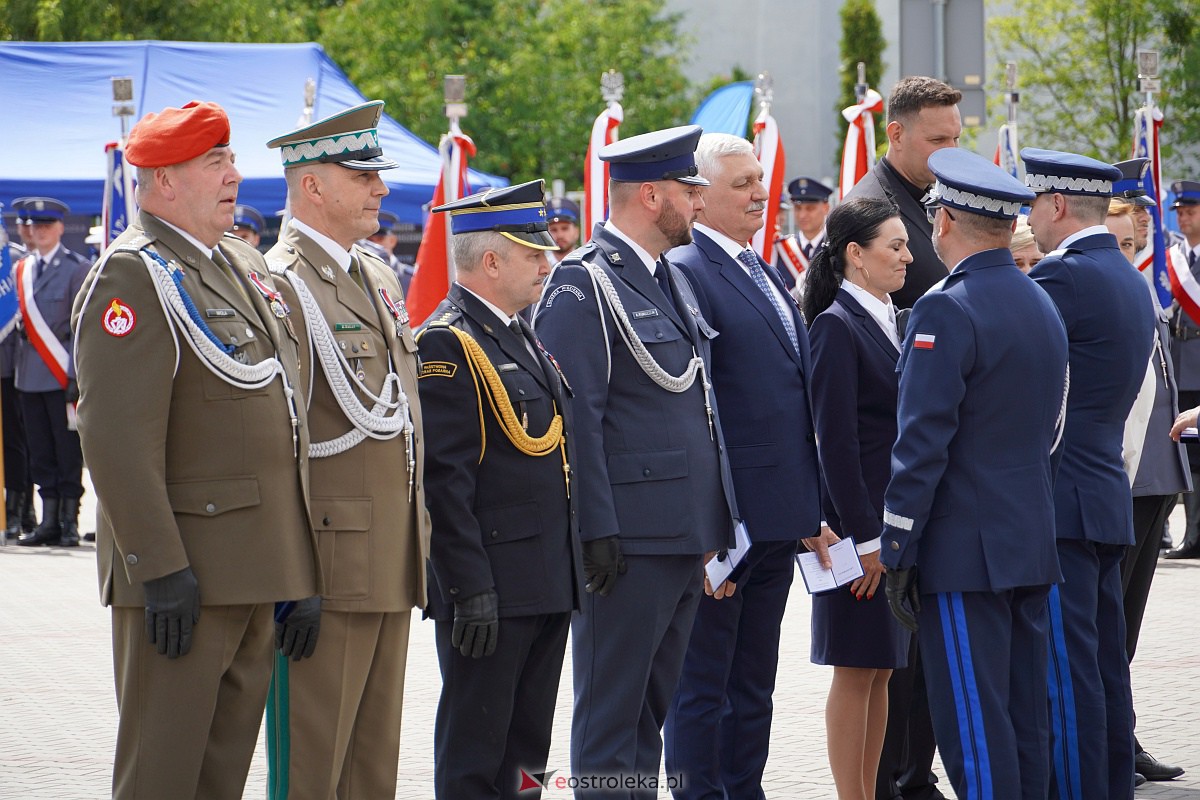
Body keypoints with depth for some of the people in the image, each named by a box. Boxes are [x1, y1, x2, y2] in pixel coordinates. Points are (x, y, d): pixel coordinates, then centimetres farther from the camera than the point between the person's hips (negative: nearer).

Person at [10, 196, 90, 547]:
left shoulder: (77, 268, -3)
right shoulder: (19, 270, 13)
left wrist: (77, 375, -12)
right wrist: (18, 373, 10)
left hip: (64, 377, -5)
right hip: (29, 378, 5)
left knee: (68, 452, -1)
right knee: (41, 453, 6)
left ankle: (69, 522, 3)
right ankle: (49, 521, 11)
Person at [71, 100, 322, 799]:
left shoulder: (245, 265, 17)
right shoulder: (133, 277, -11)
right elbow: (117, 439, -18)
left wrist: (299, 571, 17)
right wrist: (161, 569, -22)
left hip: (256, 577, 8)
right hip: (185, 578, -8)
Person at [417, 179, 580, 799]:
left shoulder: (524, 339, 17)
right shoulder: (448, 344, -13)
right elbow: (444, 480, -18)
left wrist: (567, 573, 19)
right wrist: (471, 590, -22)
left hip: (547, 584, 9)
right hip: (490, 592, -9)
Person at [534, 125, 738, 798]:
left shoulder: (674, 278, 17)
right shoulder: (584, 283, -11)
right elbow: (575, 417, -16)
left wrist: (713, 529, 19)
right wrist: (596, 532, -20)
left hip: (686, 538, 9)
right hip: (630, 540, -9)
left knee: (652, 709, 14)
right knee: (611, 713, -3)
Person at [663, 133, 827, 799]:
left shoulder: (764, 272, 16)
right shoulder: (686, 273, -13)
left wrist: (807, 507, 16)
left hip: (777, 517, 9)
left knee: (753, 686, 15)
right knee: (703, 686, 0)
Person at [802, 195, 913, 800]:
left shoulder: (890, 321, 13)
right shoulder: (836, 327, -12)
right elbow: (836, 443, -16)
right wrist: (864, 537, -18)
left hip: (900, 518, 8)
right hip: (860, 520, -8)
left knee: (881, 670, 10)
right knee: (856, 671, -3)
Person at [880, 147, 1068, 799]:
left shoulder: (947, 311, -14)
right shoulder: (1042, 304, 13)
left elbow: (922, 445, -16)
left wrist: (897, 553, -12)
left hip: (964, 550, -8)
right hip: (1033, 545, 8)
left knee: (973, 729, -6)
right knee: (1025, 720, 12)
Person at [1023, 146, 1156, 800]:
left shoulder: (1068, 278, -15)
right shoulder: (1129, 281, 15)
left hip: (1061, 505, -10)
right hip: (1107, 501, 10)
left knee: (1067, 672, -7)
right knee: (1104, 667, 13)